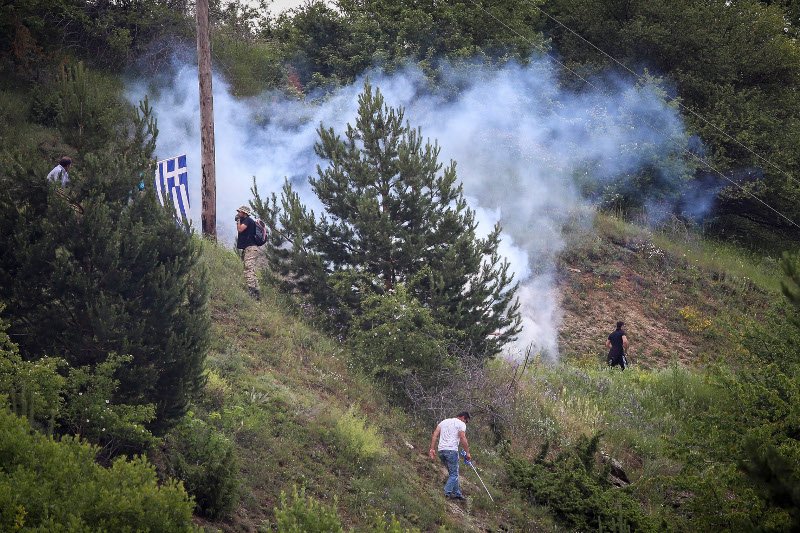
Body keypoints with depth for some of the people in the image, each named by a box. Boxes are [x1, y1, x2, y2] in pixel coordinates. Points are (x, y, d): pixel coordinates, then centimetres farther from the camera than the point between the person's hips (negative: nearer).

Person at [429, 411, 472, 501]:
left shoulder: (444, 421, 23)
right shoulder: (461, 424, 2)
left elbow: (434, 435, 12)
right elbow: (462, 438, -11)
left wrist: (432, 449, 8)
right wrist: (467, 452, -7)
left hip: (441, 450, 7)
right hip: (451, 450, -7)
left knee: (453, 473, 17)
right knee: (454, 474, -1)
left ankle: (457, 493, 19)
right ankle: (447, 493, -12)